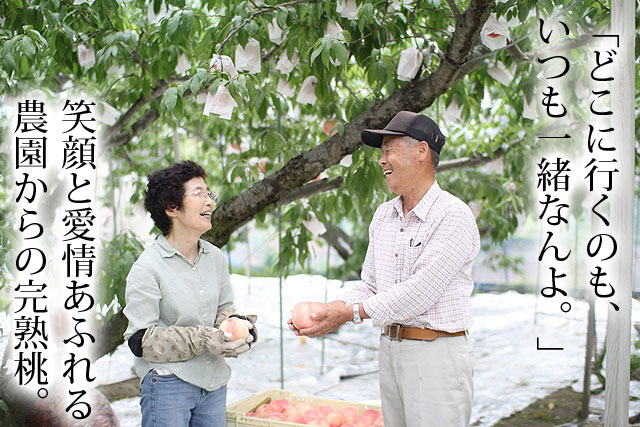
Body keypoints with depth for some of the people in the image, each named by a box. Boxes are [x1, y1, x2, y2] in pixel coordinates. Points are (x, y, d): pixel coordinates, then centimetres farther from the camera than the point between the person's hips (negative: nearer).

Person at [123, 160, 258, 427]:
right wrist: (203, 339, -23)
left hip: (214, 383, 6)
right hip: (167, 385, -6)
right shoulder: (147, 267, -13)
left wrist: (237, 325, -6)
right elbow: (141, 340, -15)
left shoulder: (216, 257, 6)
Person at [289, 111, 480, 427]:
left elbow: (421, 291, -20)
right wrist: (329, 310, -5)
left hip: (437, 353, -7)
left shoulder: (454, 216, -13)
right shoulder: (383, 215, 13)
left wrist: (350, 313, -19)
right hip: (389, 350, 7)